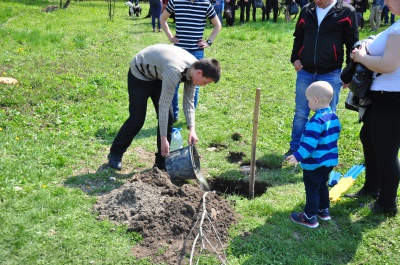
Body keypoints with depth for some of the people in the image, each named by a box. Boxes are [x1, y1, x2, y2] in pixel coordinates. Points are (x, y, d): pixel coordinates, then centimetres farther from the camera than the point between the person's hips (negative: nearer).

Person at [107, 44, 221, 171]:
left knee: (168, 118, -2)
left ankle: (162, 161, 9)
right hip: (140, 74, -7)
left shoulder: (193, 70, -16)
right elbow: (163, 105, -37)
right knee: (137, 119, -6)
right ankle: (115, 154, 15)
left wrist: (192, 129, -18)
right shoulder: (174, 72, -41)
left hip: (157, 76, 7)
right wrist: (163, 138, -33)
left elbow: (189, 102, -8)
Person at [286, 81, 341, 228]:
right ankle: (324, 211, 36)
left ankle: (309, 218, 11)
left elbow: (310, 143, -31)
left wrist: (298, 156, -34)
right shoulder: (334, 117, 3)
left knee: (312, 190, 2)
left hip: (315, 164, -9)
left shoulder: (317, 121, -25)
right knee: (322, 186, 24)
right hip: (330, 160, 9)